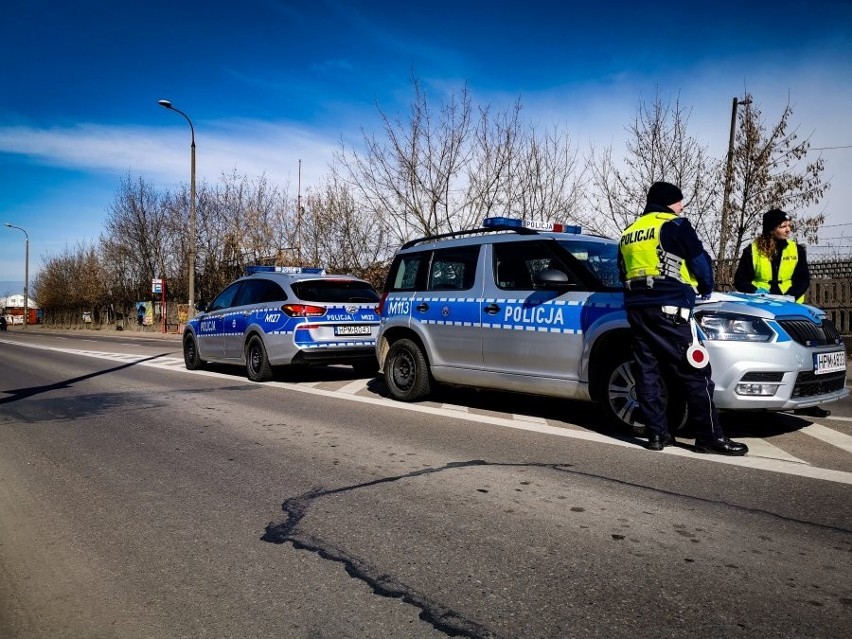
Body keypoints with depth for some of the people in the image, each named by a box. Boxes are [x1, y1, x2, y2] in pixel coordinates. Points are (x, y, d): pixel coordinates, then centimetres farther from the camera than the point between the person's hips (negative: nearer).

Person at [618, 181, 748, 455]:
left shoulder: (629, 232, 21)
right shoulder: (675, 225, 0)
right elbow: (701, 261, 0)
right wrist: (706, 289, 18)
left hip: (635, 307, 7)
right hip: (668, 309, -7)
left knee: (647, 373, 6)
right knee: (694, 373, -4)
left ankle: (657, 434, 8)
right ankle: (710, 437, -2)